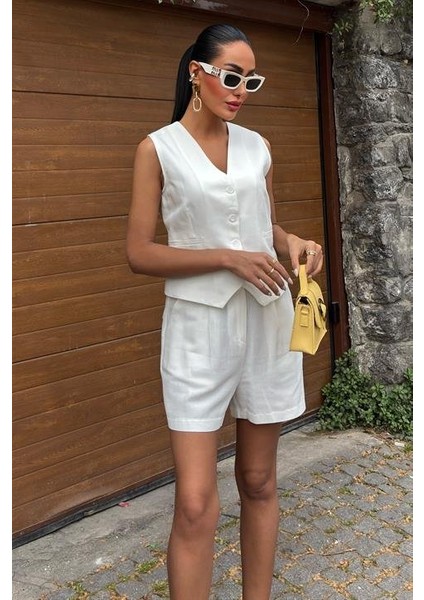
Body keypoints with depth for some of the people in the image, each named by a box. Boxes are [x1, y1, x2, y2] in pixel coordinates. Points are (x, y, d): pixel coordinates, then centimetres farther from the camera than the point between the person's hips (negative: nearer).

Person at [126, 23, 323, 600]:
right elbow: (139, 253, -6)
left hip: (267, 321, 4)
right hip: (199, 329, -4)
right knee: (196, 504, -7)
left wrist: (294, 243, -3)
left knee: (259, 483, 13)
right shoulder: (158, 148, -2)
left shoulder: (257, 146, 9)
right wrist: (228, 258, -17)